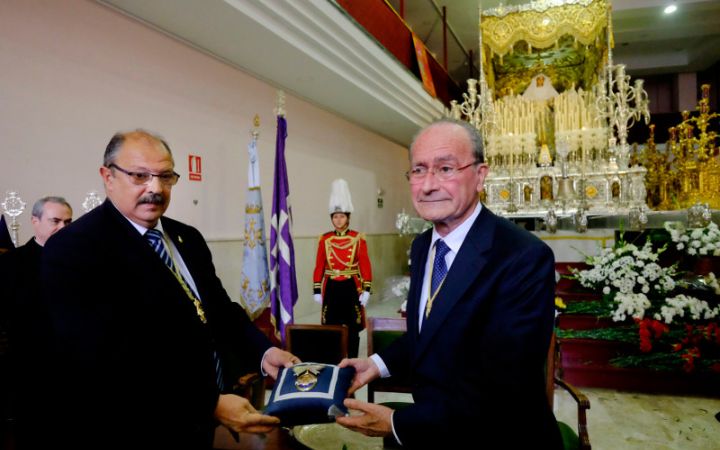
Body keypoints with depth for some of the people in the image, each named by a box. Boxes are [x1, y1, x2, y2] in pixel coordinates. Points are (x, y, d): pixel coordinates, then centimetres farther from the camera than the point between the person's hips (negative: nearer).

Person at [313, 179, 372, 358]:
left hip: (351, 288, -1)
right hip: (332, 288, 1)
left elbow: (365, 266, -3)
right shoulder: (324, 239, 2)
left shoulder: (358, 238, -2)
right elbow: (319, 266, 3)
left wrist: (366, 290, -8)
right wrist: (317, 290, 0)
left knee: (353, 328, 5)